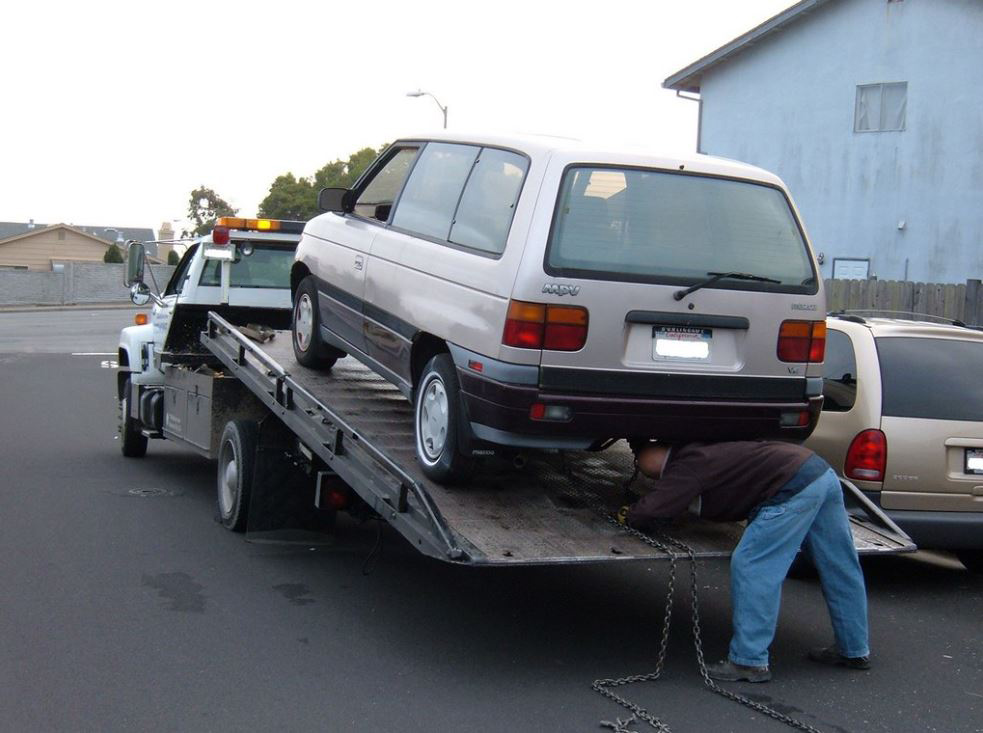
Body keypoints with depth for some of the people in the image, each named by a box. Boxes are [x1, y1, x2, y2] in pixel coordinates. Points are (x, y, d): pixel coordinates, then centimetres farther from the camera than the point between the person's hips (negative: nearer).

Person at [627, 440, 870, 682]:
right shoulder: (701, 451, 19)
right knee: (838, 571, 18)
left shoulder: (687, 466, -9)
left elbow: (648, 513, -13)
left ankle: (749, 662, -3)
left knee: (750, 565, -6)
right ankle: (855, 651, 32)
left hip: (795, 486, -10)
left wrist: (631, 514, 9)